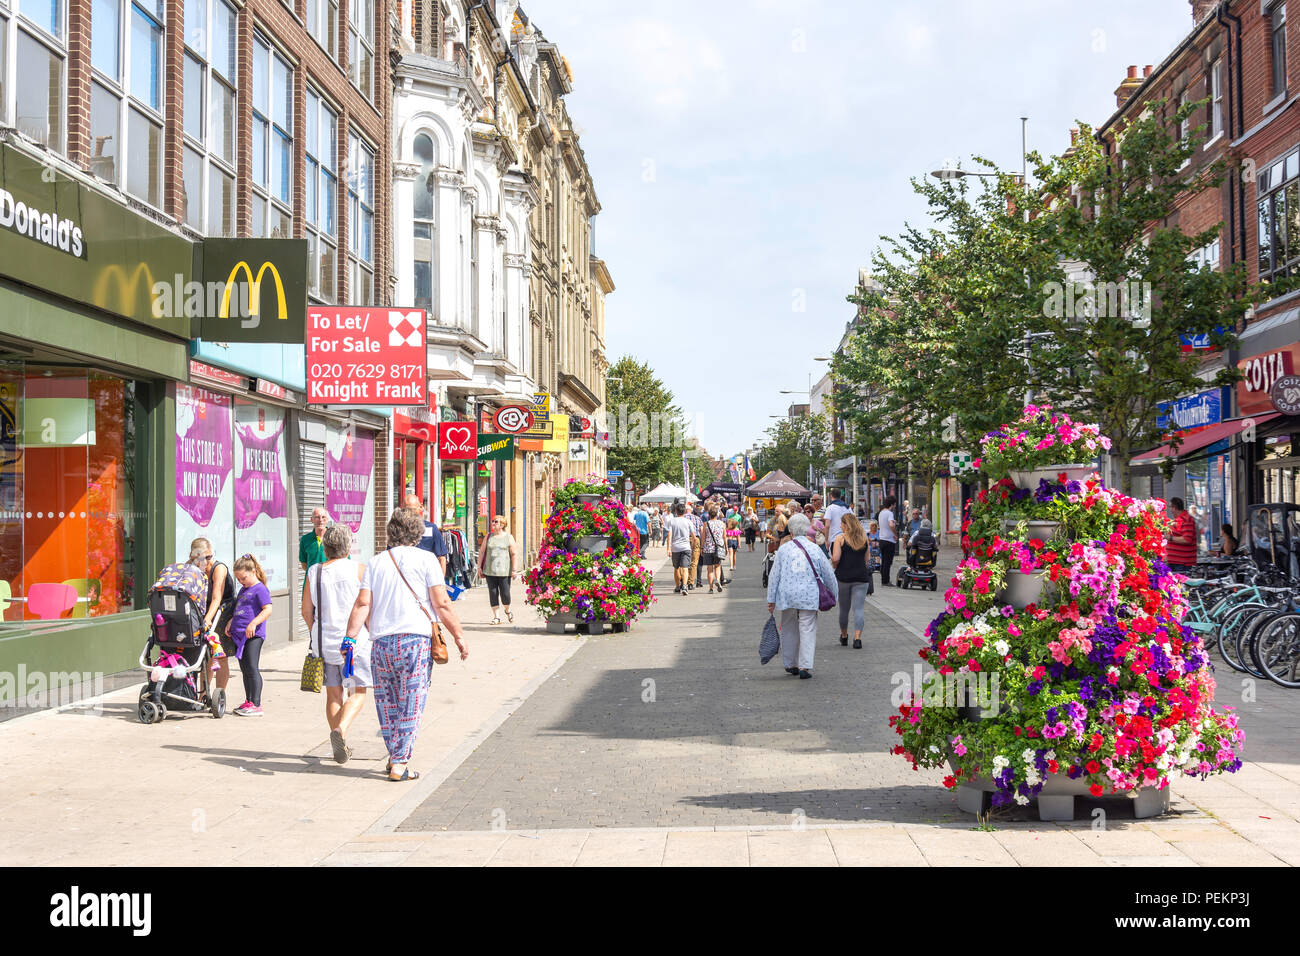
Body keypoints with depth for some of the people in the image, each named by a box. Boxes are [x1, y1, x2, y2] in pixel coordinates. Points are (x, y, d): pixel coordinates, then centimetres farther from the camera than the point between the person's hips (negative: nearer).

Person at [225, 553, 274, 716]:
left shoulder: (260, 589, -7)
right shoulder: (243, 589, 21)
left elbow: (267, 610, -17)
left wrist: (254, 623, -28)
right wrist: (231, 622, 14)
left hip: (253, 635, -9)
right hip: (240, 635, 9)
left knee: (252, 668, -11)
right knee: (244, 669, 12)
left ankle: (256, 705, -10)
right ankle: (248, 702, 20)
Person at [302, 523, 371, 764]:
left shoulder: (314, 572, 4)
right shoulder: (358, 569, -5)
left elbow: (306, 610, 8)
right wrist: (371, 633, 8)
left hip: (324, 641, 4)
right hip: (355, 640, -3)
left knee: (333, 694, 12)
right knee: (358, 692, 4)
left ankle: (340, 748, 14)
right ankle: (341, 729, -22)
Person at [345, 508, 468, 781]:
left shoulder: (376, 563, 11)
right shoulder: (425, 559, 1)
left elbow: (362, 604, 2)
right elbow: (442, 603, -4)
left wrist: (350, 639, 3)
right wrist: (458, 635, 3)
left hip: (381, 643, 3)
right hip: (415, 640, -3)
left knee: (387, 705, 15)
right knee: (410, 706, 3)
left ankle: (394, 757, 22)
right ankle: (400, 764, 2)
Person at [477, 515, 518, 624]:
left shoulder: (509, 537, 2)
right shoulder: (488, 537, 11)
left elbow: (514, 554, -1)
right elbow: (482, 552, 14)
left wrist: (514, 569, -8)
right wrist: (479, 566, 8)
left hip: (504, 571, -3)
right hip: (490, 571, 3)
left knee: (505, 594, -4)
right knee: (493, 593, 1)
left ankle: (507, 611, 25)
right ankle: (496, 617, 10)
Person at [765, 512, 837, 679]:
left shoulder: (783, 549, 3)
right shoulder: (815, 549, 3)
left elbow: (774, 576, 3)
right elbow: (829, 575, 7)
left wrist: (771, 599, 10)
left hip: (787, 595, 1)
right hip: (809, 596, -1)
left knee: (789, 631, 14)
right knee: (808, 630, -1)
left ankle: (790, 665, 23)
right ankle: (805, 666, -10)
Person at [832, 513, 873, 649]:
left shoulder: (841, 538, -5)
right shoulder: (865, 539, 7)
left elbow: (835, 559, -12)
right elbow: (867, 560, 9)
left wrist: (835, 566, 8)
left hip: (843, 577, -2)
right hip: (861, 577, 2)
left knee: (844, 609, 13)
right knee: (858, 608, -1)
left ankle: (844, 636, 26)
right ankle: (857, 637, -13)